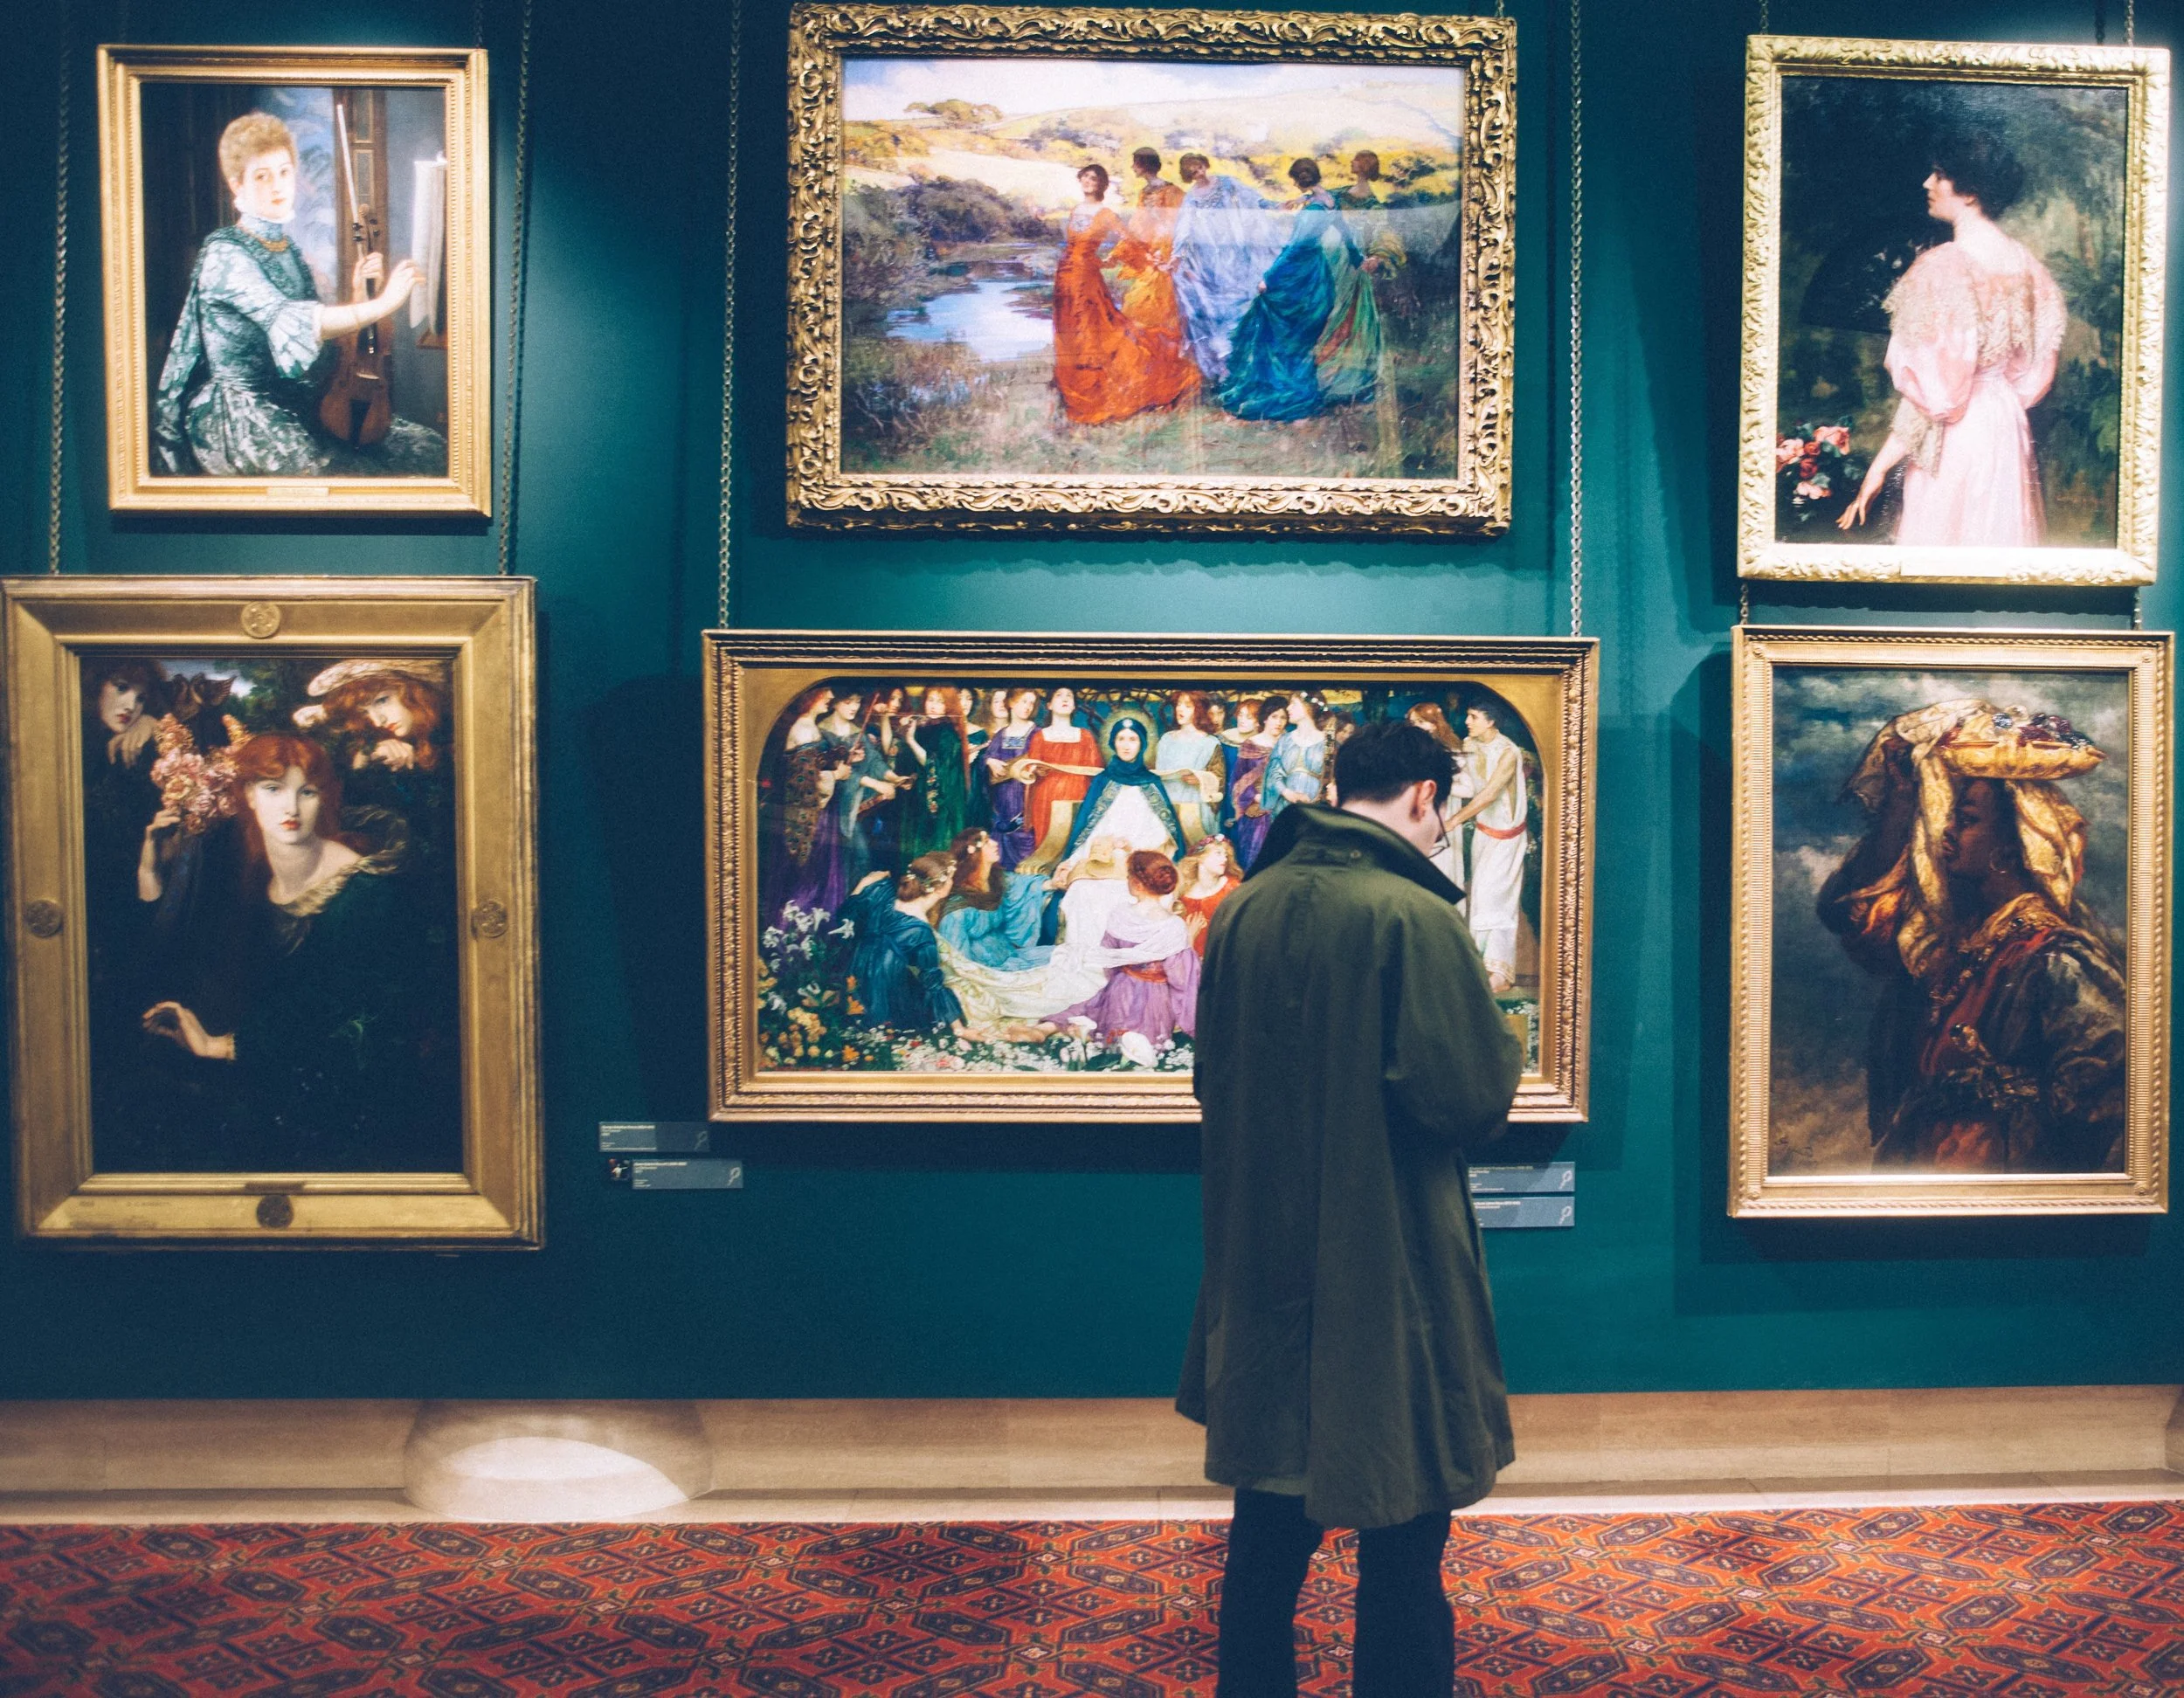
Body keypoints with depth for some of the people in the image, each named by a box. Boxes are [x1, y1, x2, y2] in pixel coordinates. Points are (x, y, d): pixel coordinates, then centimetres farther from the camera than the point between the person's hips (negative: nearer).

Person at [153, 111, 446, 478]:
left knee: (429, 450, -10)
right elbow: (291, 322, -28)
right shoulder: (224, 255, -10)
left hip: (300, 403, 7)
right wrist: (383, 304, -36)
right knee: (341, 472, -33)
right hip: (243, 417, -7)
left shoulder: (287, 248, 13)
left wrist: (358, 295, -6)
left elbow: (319, 332, 11)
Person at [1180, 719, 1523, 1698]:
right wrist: (1502, 1050, 2)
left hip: (1264, 1271, 6)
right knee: (1401, 1552, 8)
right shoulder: (1412, 916, -16)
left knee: (1268, 1527, 19)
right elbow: (1467, 1101, -18)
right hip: (1384, 1280, -6)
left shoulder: (1242, 910, 3)